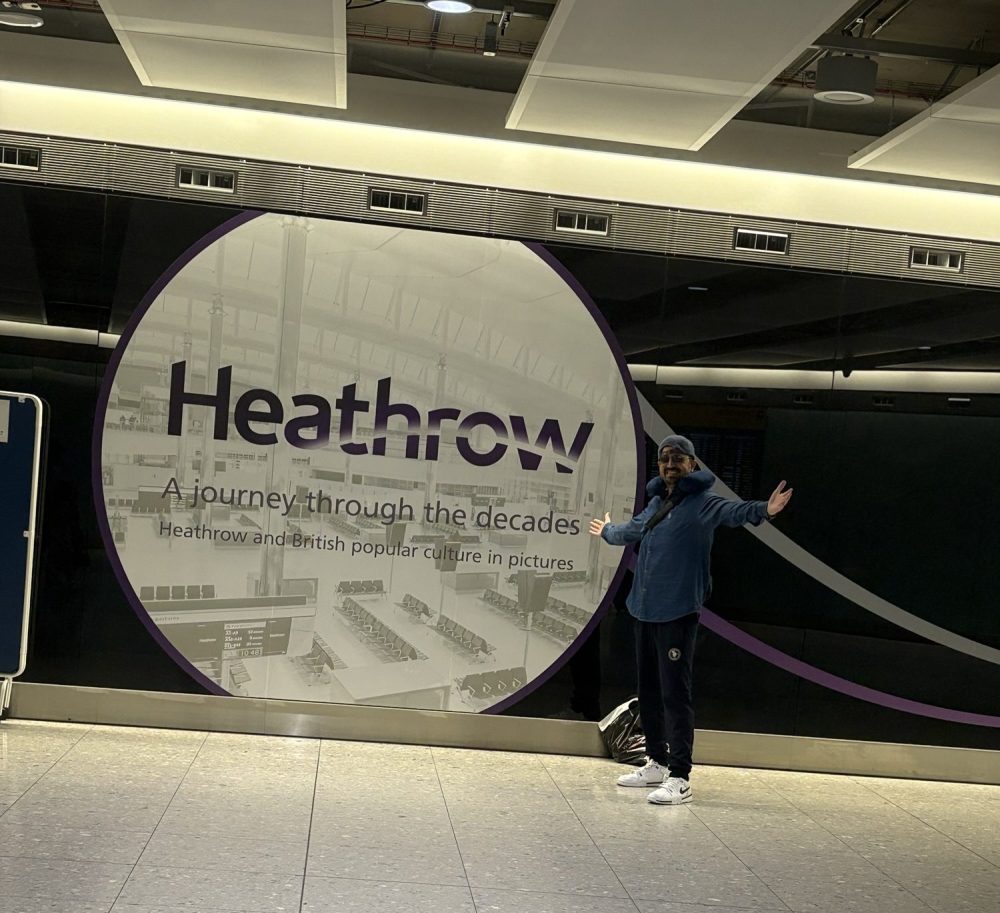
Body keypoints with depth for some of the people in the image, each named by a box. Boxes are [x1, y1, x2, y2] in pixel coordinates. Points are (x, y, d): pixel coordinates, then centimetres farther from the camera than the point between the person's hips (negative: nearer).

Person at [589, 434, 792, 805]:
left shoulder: (701, 502, -8)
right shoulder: (656, 502, 17)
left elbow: (732, 511, -29)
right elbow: (632, 530, 38)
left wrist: (763, 511, -50)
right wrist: (607, 531, 58)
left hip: (677, 612, -8)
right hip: (645, 610, 8)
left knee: (675, 693, -9)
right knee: (649, 690, 16)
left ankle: (680, 778, -6)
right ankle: (657, 763, 28)